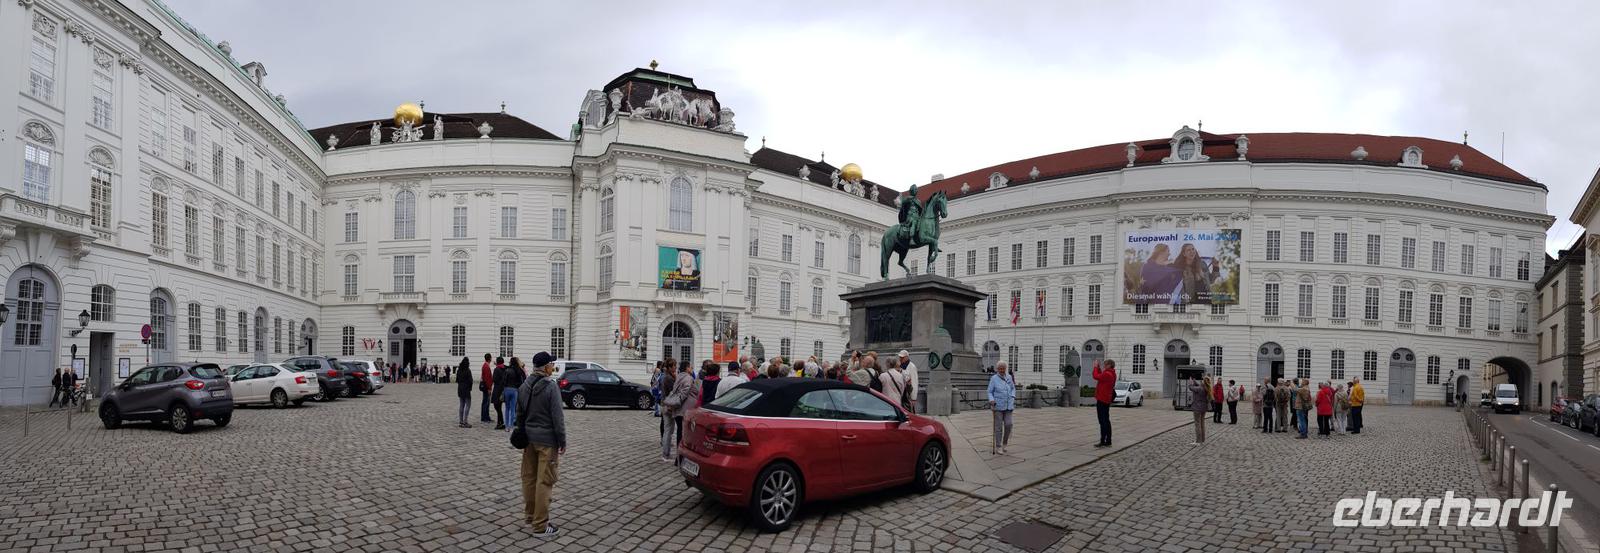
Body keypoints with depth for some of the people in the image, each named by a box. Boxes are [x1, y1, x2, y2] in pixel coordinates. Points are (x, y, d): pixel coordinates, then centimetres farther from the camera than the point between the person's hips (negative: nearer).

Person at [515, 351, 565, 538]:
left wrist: (520, 432, 23)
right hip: (547, 440, -7)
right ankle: (540, 526, 0)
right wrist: (562, 441, -9)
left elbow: (518, 413, 14)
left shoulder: (525, 385, 6)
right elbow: (557, 417, -16)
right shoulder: (550, 386, -16)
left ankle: (530, 515, 30)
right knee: (544, 482, -3)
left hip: (529, 438, 7)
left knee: (529, 478, 17)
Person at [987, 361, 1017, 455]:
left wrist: (1013, 396, 3)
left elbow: (1013, 388, 19)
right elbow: (990, 392, -1)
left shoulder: (1009, 377, 7)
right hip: (998, 406, -3)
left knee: (1008, 424, -4)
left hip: (1008, 406, 3)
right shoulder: (994, 378, -4)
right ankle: (998, 447, 10)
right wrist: (991, 400, -17)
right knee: (999, 427, 0)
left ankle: (1004, 443, 18)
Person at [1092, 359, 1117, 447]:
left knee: (1103, 421, -7)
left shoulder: (1107, 374, -19)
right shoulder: (1112, 374, 12)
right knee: (1106, 421, 14)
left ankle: (1103, 441, -7)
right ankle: (1108, 441, 18)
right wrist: (1098, 367, 10)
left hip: (1102, 400, -10)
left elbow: (1096, 376, -19)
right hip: (1106, 400, 10)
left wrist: (1096, 367, -6)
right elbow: (1101, 376, 19)